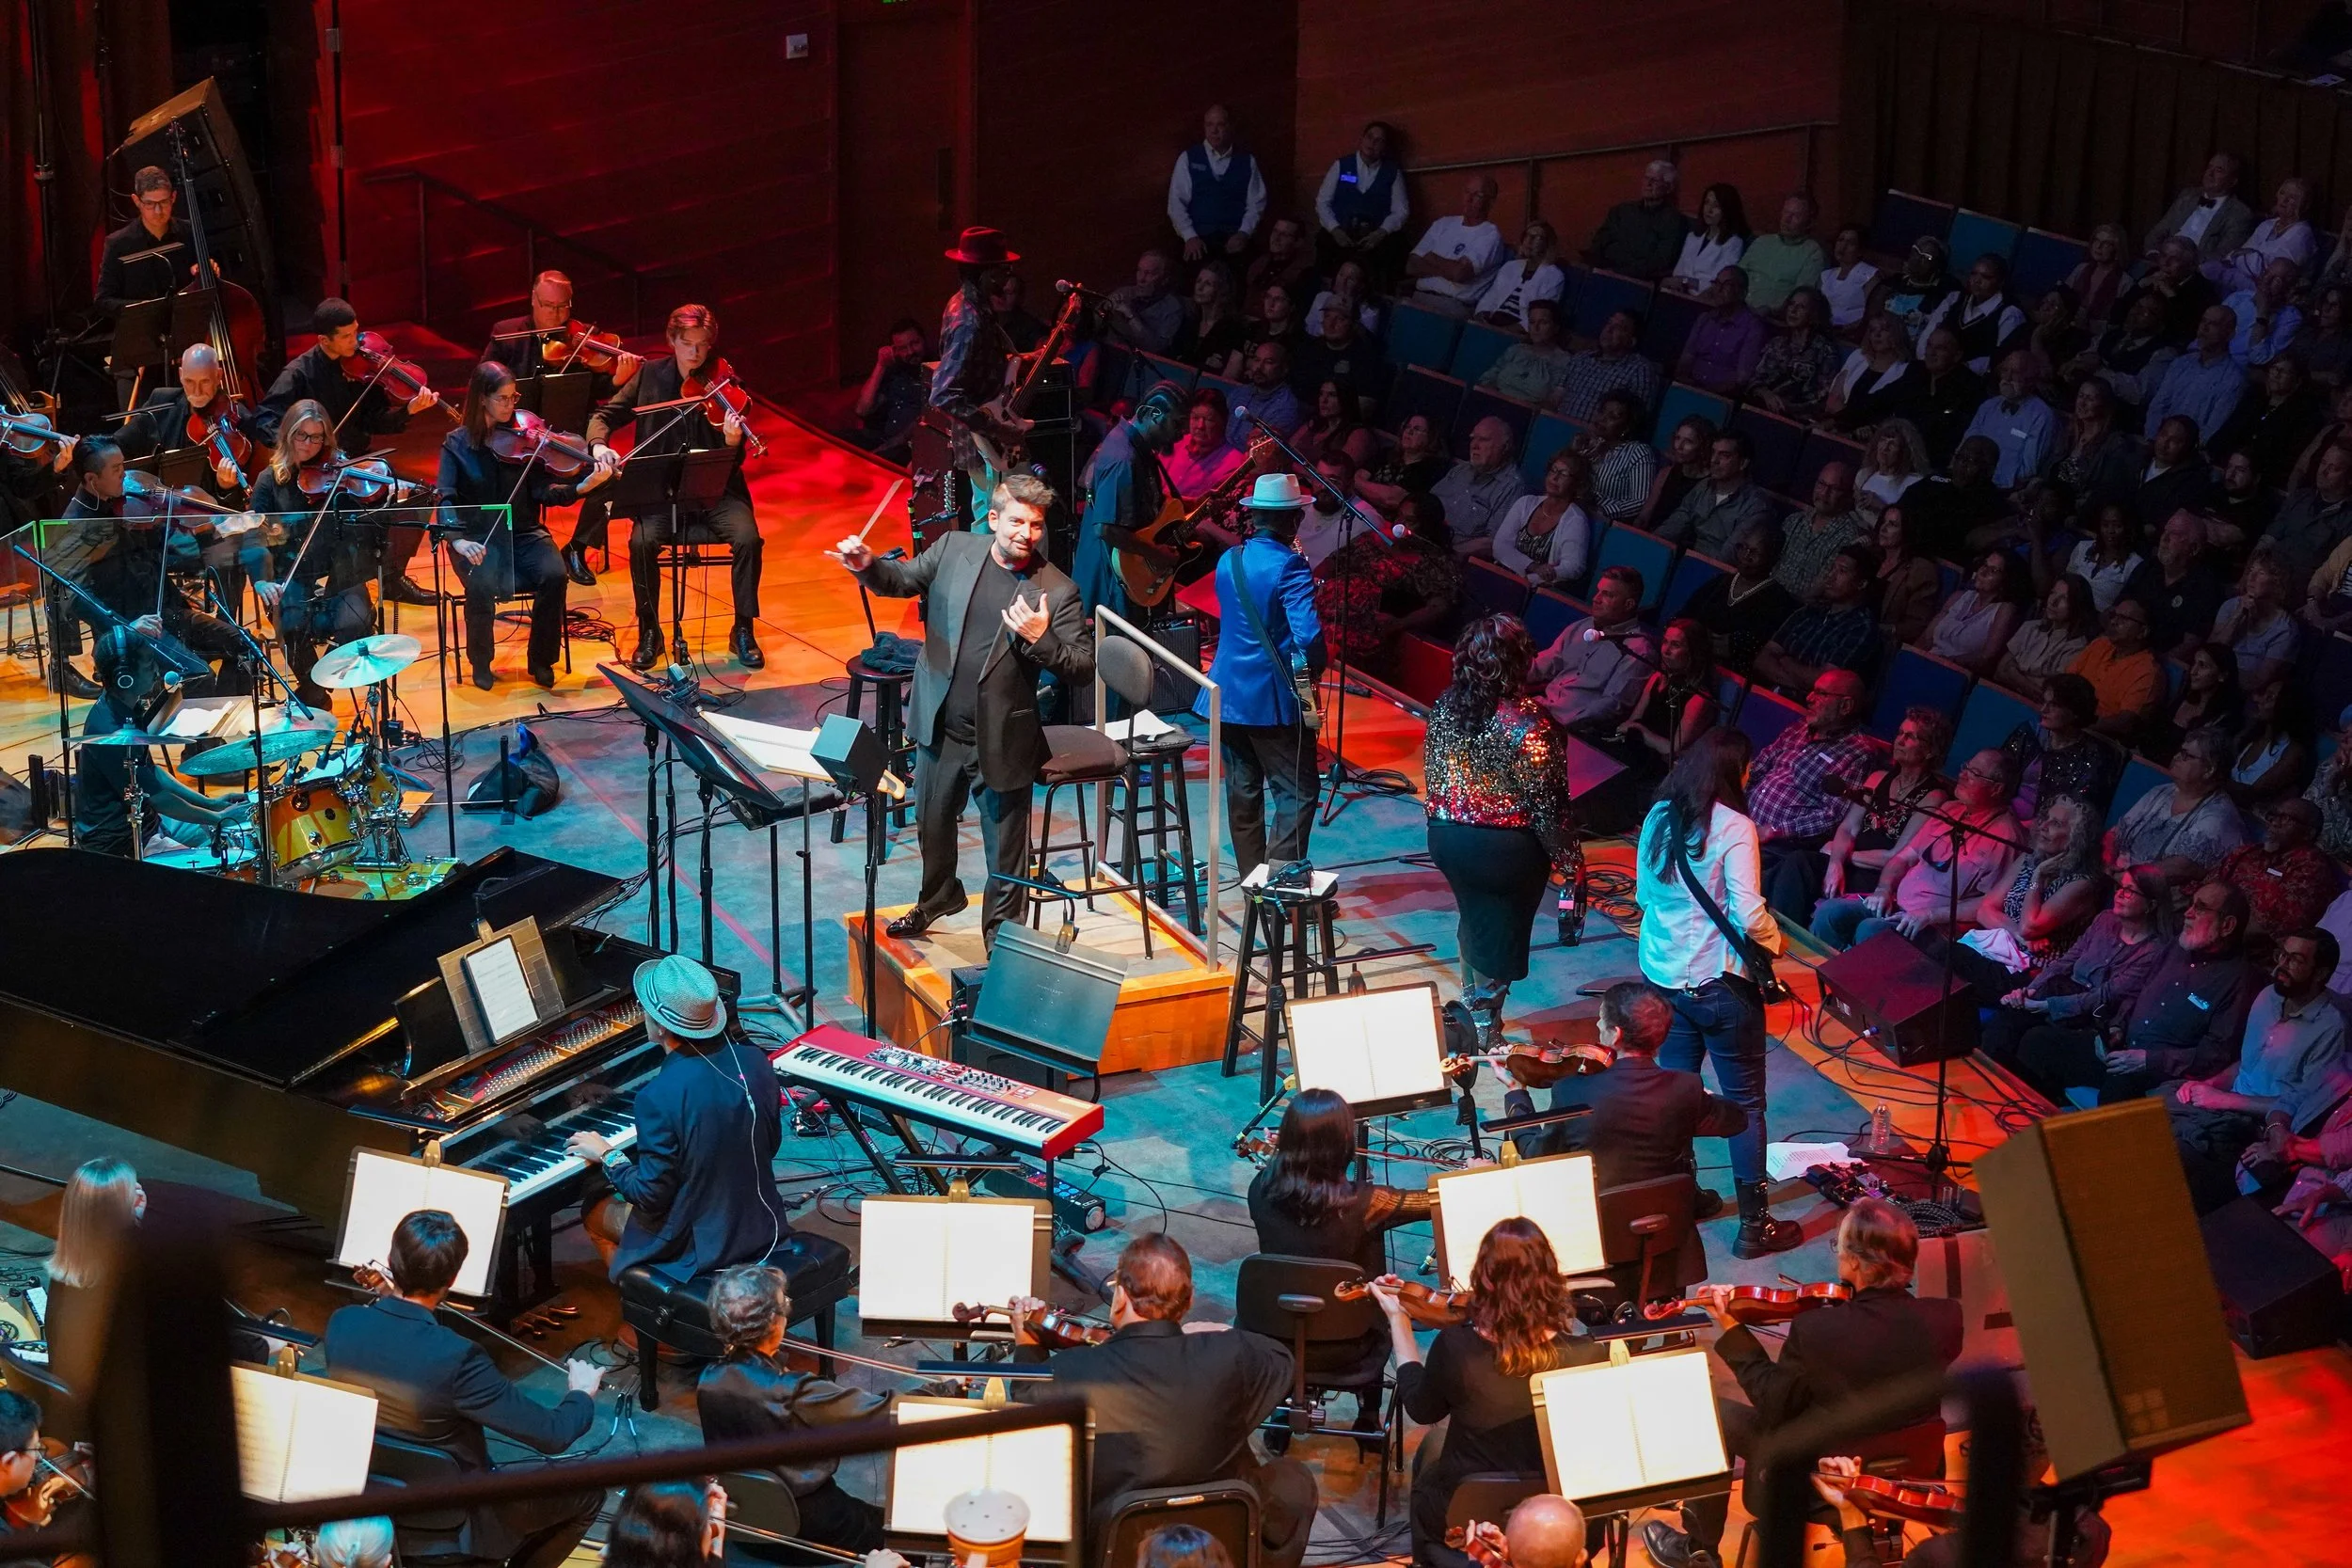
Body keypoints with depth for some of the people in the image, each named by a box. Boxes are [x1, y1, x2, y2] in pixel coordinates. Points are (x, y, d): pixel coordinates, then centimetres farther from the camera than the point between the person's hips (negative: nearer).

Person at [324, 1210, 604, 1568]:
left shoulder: (342, 1324, -17)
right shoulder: (455, 1357, -34)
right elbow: (553, 1434, -26)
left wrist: (387, 1297, 12)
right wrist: (582, 1395, -7)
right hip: (446, 1523, -6)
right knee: (586, 1494, 11)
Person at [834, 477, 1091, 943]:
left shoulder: (1057, 591, -14)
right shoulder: (954, 549, -4)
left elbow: (1083, 668, -12)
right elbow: (903, 580, 10)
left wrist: (1040, 639, -29)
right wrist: (867, 565, -10)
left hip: (1002, 738, -4)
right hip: (942, 727, 4)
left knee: (1005, 844, 8)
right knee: (932, 821, 25)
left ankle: (1001, 930, 28)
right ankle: (938, 898, 52)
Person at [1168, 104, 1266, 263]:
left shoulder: (1247, 162, 11)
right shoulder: (1188, 159, 7)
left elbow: (1256, 203, 9)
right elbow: (1176, 203, 2)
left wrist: (1243, 233, -7)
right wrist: (1190, 237, -9)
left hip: (1234, 242, 1)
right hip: (1198, 242, -1)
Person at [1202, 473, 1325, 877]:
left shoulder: (1228, 560, 4)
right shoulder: (1290, 565, -17)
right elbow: (1308, 634, -26)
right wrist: (1314, 666, -10)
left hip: (1228, 689, 7)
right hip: (1274, 697, -7)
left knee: (1242, 792, 14)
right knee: (1297, 792, 0)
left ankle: (1252, 877, 22)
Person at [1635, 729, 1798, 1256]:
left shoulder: (1659, 817, 2)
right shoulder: (1734, 827, -18)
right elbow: (1749, 915, -22)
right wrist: (1773, 942, -4)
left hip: (1661, 974, 6)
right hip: (1719, 984, -6)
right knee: (1745, 1103, 5)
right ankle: (1754, 1225, 10)